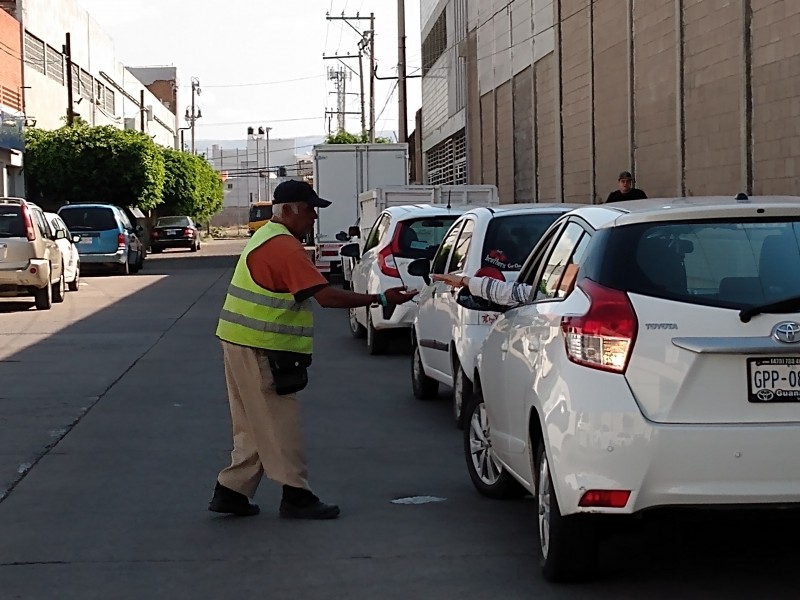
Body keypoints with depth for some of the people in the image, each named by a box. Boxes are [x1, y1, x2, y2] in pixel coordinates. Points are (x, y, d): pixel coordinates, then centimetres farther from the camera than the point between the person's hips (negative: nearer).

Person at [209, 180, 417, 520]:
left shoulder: (266, 238, 16)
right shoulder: (285, 247, -18)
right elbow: (326, 296, -24)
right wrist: (381, 299, -22)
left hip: (242, 344, 10)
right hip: (260, 351, -10)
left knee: (255, 427, 15)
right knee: (279, 426, -3)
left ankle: (231, 492, 18)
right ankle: (296, 496, 2)